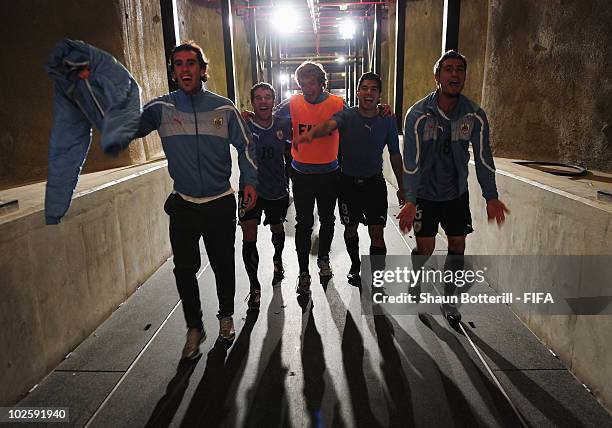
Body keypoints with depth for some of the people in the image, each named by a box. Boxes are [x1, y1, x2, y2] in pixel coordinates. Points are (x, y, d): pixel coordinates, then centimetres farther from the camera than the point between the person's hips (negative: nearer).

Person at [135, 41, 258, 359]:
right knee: (184, 269, 5)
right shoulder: (161, 108, -1)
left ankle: (226, 316, 36)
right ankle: (194, 327, 25)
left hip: (221, 203, 0)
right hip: (183, 204, 1)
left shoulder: (223, 107, -2)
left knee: (223, 265, 12)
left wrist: (250, 180, -9)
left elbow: (244, 145, 3)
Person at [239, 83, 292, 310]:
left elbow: (290, 154, 8)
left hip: (278, 191, 3)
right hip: (250, 190, -3)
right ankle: (254, 286, 8)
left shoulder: (283, 125, -5)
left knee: (277, 229, 24)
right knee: (249, 238, -10)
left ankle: (277, 260, 55)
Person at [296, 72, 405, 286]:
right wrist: (311, 133, -55)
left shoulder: (388, 120, -4)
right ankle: (355, 265, 42)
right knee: (350, 228, 16)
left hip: (375, 182, 0)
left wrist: (401, 187, 9)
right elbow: (329, 125, -32)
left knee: (377, 234, -5)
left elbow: (395, 155, 5)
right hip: (348, 182, 0)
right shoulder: (346, 116, -9)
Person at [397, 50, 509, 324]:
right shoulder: (418, 114, -17)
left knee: (458, 245, 6)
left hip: (457, 192, 3)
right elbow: (411, 160, -20)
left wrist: (491, 197, -9)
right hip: (425, 192, -3)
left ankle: (448, 300, 25)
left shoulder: (475, 116, -7)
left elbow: (483, 157, -3)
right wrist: (410, 201, -26)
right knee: (425, 247, -1)